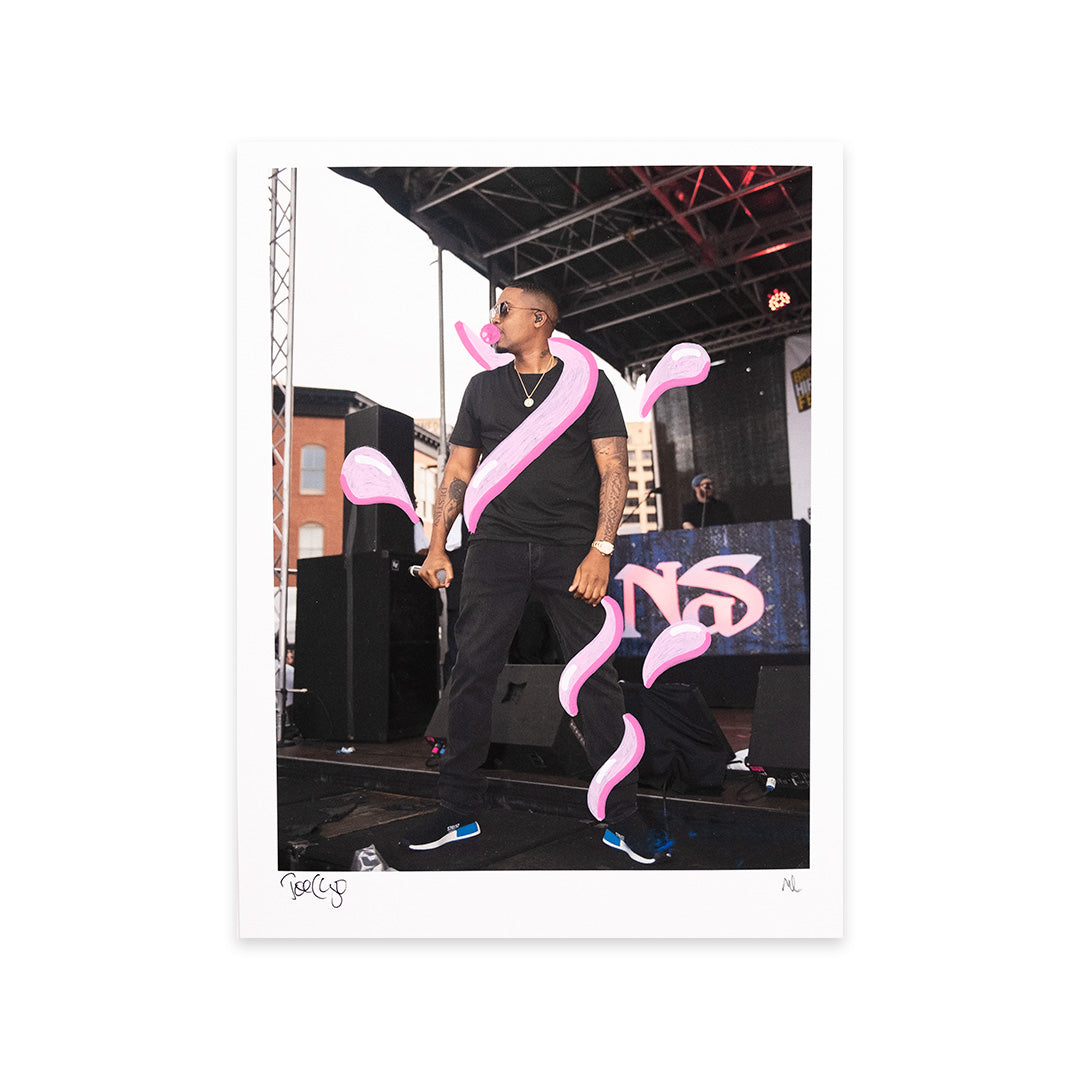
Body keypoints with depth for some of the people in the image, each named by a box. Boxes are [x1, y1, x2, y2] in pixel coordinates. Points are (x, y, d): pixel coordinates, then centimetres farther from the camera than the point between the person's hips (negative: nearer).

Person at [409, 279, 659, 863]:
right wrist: (437, 547, 6)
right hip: (496, 545, 3)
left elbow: (614, 470, 1)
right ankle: (459, 810, 13)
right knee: (472, 672, -1)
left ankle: (621, 816, 10)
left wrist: (601, 550, -11)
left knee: (596, 678, -3)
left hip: (571, 547, -2)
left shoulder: (589, 383, 8)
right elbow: (458, 471, 16)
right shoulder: (483, 387, 17)